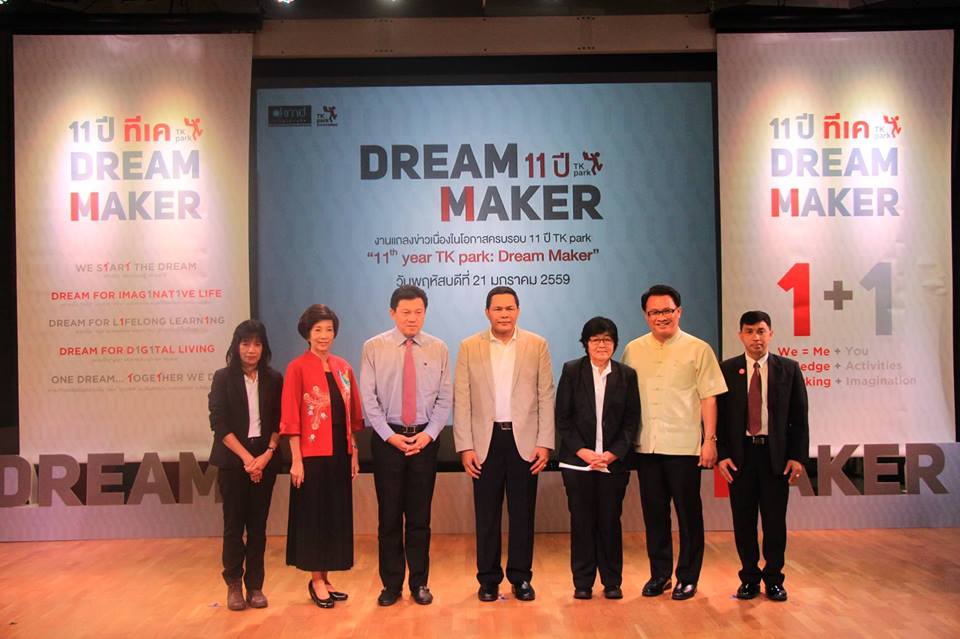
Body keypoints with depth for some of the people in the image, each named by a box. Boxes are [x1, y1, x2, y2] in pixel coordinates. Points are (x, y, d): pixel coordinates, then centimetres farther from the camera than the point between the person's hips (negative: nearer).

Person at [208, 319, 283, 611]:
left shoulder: (273, 379, 5)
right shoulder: (223, 378, -1)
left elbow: (279, 422, 4)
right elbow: (219, 423, -5)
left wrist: (266, 455, -9)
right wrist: (246, 458, -11)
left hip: (264, 459, 2)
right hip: (233, 460, -1)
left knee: (258, 525, 5)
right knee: (234, 524, 3)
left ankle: (255, 585, 14)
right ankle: (233, 584, 17)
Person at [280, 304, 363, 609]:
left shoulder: (343, 367, 9)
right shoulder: (297, 368, -7)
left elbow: (352, 413, 12)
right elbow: (291, 418, -10)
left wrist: (354, 452, 9)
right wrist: (296, 460, -14)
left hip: (340, 452, 6)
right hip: (312, 453, -5)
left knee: (337, 514, 11)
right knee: (313, 514, 4)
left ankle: (325, 577, 24)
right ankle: (316, 580, 16)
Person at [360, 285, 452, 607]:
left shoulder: (438, 349, 3)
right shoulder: (374, 348, -1)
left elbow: (445, 397, 2)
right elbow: (368, 398, -3)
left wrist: (429, 434, -9)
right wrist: (391, 436, -10)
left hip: (425, 438, 1)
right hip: (387, 438, -1)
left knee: (420, 516, 8)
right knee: (389, 515, 5)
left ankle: (419, 583, 20)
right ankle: (391, 584, 17)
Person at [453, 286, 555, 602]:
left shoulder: (537, 345, 3)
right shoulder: (469, 347, 2)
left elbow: (545, 397, 2)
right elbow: (461, 400, 1)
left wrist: (544, 443, -4)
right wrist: (465, 446, -5)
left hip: (524, 440, 0)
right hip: (486, 441, 0)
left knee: (522, 513, 7)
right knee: (487, 514, 7)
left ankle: (521, 578, 21)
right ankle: (488, 579, 20)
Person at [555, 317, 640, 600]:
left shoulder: (627, 375, 5)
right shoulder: (571, 371, 2)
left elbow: (632, 420, 4)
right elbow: (562, 418, 0)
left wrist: (613, 453, -7)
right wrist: (582, 451, -9)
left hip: (614, 461, 1)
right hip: (578, 460, 0)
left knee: (610, 521, 5)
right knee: (581, 521, 4)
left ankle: (612, 582, 18)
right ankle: (582, 582, 16)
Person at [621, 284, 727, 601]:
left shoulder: (698, 349, -1)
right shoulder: (633, 350, 8)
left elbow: (709, 397, -2)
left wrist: (710, 440, -7)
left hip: (684, 445, -3)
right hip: (646, 445, 3)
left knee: (688, 513, 5)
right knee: (654, 512, 10)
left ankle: (688, 577, 19)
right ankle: (659, 574, 24)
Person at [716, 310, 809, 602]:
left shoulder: (789, 369, 4)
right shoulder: (727, 369, 3)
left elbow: (799, 417, 4)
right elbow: (719, 414, 2)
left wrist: (797, 456, -3)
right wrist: (722, 454, -5)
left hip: (777, 454, 0)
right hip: (740, 454, 0)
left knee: (775, 521, 6)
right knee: (743, 521, 7)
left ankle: (774, 579, 21)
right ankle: (749, 578, 20)